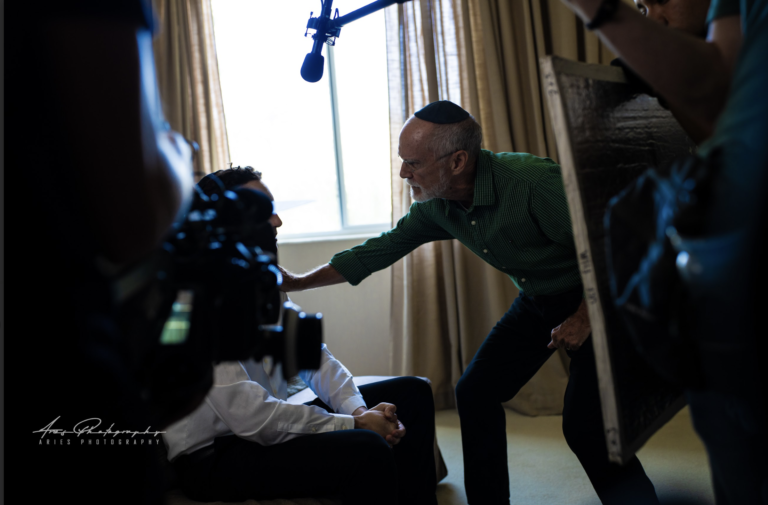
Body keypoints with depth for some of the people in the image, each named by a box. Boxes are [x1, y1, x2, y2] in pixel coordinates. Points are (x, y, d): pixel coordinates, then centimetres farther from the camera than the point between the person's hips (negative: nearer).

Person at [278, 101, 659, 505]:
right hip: (536, 301, 7)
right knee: (475, 393, 5)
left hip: (593, 299, -7)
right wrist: (298, 282, 4)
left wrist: (584, 317, -18)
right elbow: (384, 248, 1)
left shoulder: (533, 182, -32)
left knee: (584, 425, -16)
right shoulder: (436, 204, -10)